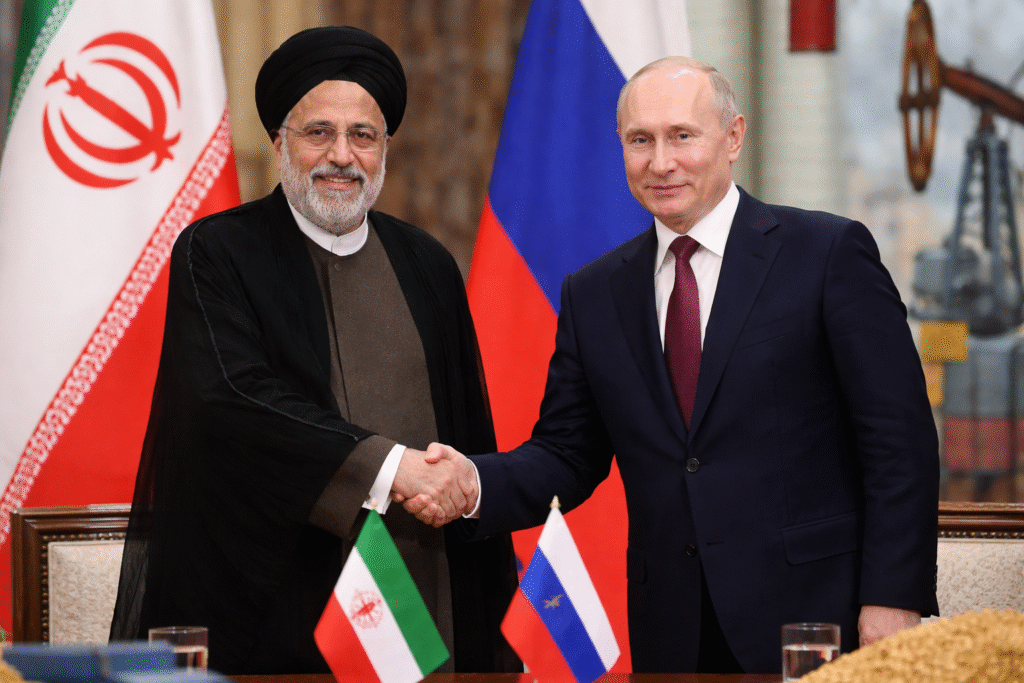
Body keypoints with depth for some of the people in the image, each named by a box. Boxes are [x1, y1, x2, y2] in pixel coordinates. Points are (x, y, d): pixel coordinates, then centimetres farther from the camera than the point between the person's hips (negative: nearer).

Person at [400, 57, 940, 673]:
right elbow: (567, 455, 12)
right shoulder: (593, 294, 12)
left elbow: (899, 438, -6)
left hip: (817, 621, -3)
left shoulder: (829, 253, -2)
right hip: (671, 640, 4)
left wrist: (893, 599, -13)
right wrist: (475, 484, -9)